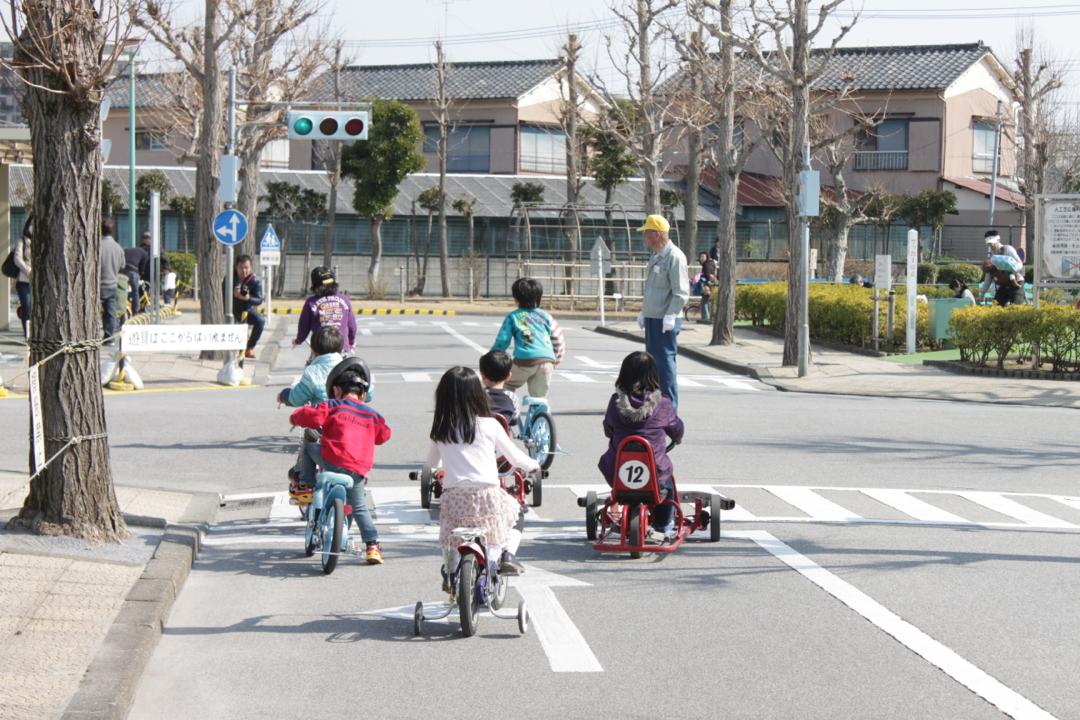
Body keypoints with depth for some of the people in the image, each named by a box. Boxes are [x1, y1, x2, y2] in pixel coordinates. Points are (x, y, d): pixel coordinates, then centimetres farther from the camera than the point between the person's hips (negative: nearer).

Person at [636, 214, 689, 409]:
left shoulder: (674, 256, -14)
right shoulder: (655, 256, 16)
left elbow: (681, 292, -18)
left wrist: (670, 315, -24)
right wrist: (643, 311, 24)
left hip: (666, 321, -10)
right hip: (652, 318, 10)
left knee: (665, 361, -8)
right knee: (653, 360, 13)